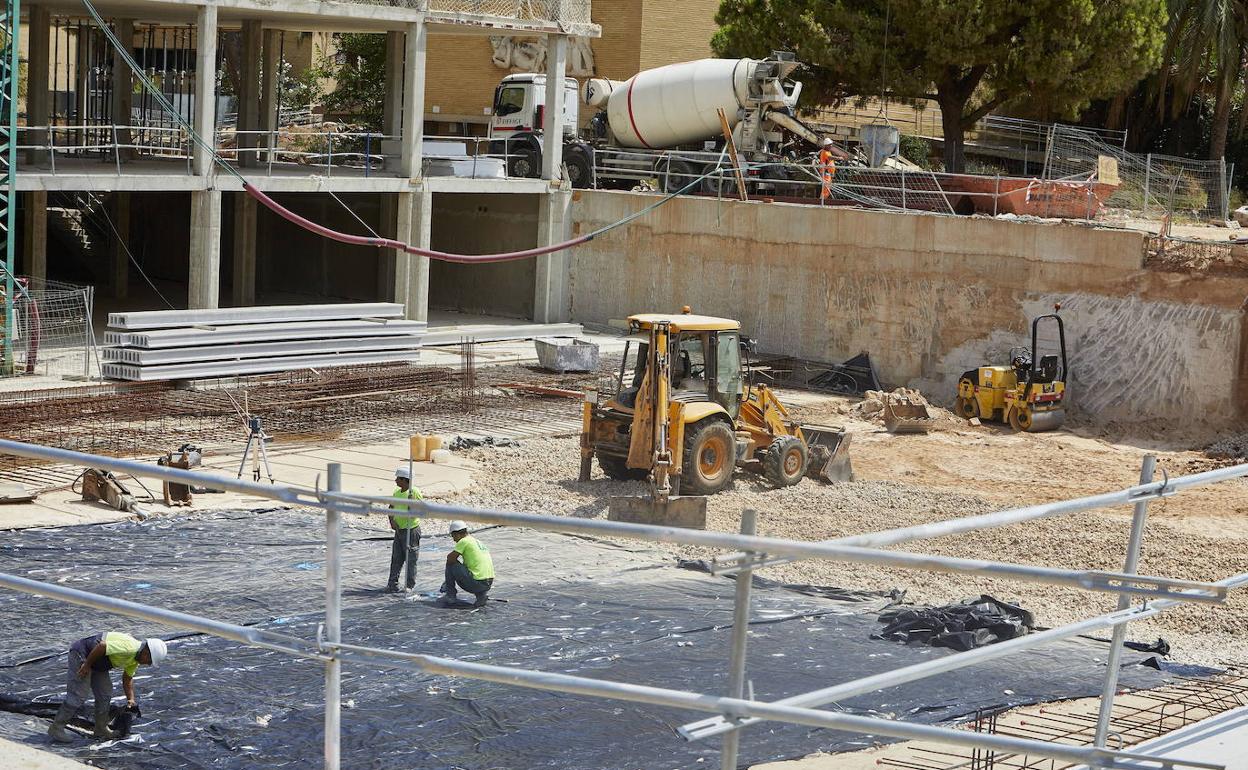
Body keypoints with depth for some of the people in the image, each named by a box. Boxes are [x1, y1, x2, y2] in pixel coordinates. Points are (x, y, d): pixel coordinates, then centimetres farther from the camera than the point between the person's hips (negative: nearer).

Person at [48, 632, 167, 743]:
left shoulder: (135, 659, 5)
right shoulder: (129, 648, -28)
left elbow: (127, 679, 16)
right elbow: (101, 646, -33)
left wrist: (131, 699, 7)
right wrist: (87, 665, -23)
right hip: (81, 654, -10)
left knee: (105, 694, 10)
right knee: (78, 696, -11)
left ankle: (101, 729, 19)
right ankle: (56, 728, -5)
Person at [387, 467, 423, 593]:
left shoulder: (414, 492, -13)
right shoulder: (396, 492, 8)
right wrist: (392, 521, -4)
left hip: (411, 530, -7)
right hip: (399, 530, 7)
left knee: (410, 559, 2)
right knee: (396, 558, 7)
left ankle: (409, 585, 11)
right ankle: (393, 585, 11)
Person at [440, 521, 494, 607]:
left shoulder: (464, 541, -4)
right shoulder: (479, 542, 21)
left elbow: (450, 559, -6)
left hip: (477, 583, -8)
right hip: (488, 585, 8)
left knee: (451, 565, 5)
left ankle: (451, 597, 8)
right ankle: (481, 595, 11)